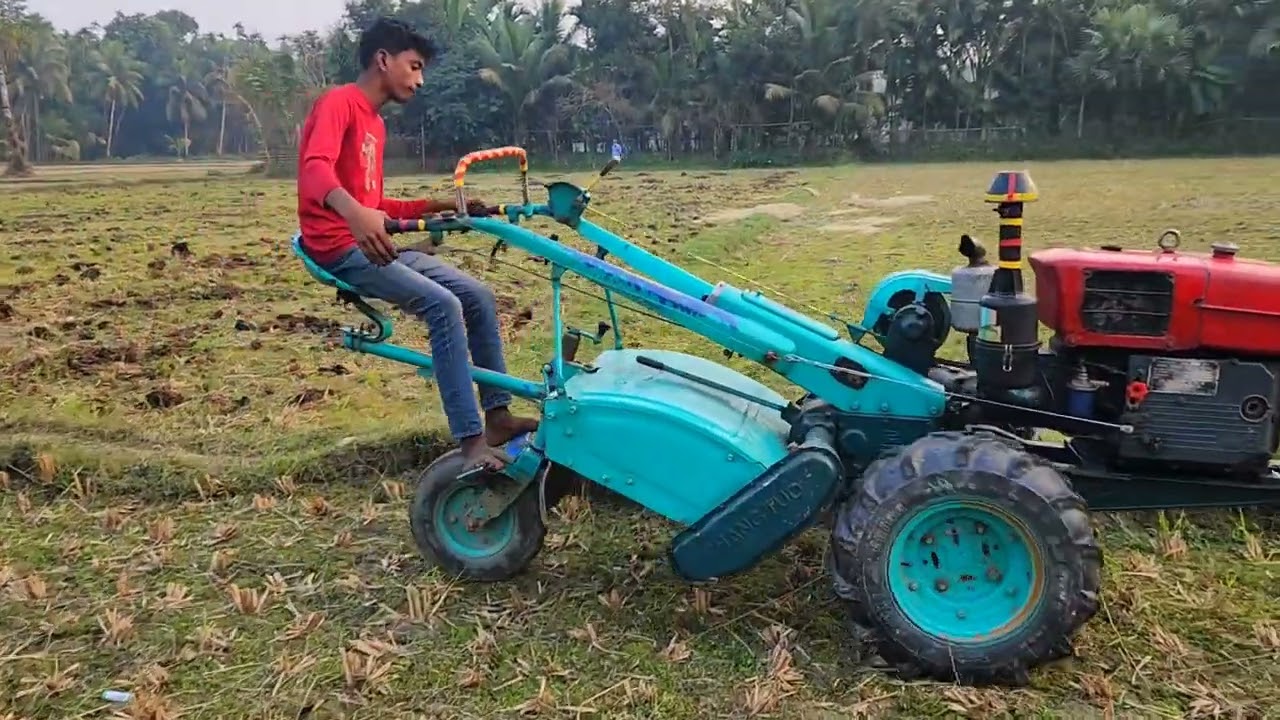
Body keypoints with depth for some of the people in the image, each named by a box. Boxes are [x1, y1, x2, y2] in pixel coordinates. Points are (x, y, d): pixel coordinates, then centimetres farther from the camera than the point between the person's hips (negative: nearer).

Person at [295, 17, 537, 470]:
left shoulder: (375, 123, 20)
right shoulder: (338, 102, -8)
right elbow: (315, 167, -28)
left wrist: (439, 206, 12)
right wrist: (356, 214, -48)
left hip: (373, 242, 9)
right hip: (342, 249, -9)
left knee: (479, 297, 1)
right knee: (444, 306, -26)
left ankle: (497, 416, 5)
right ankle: (470, 442, -26)